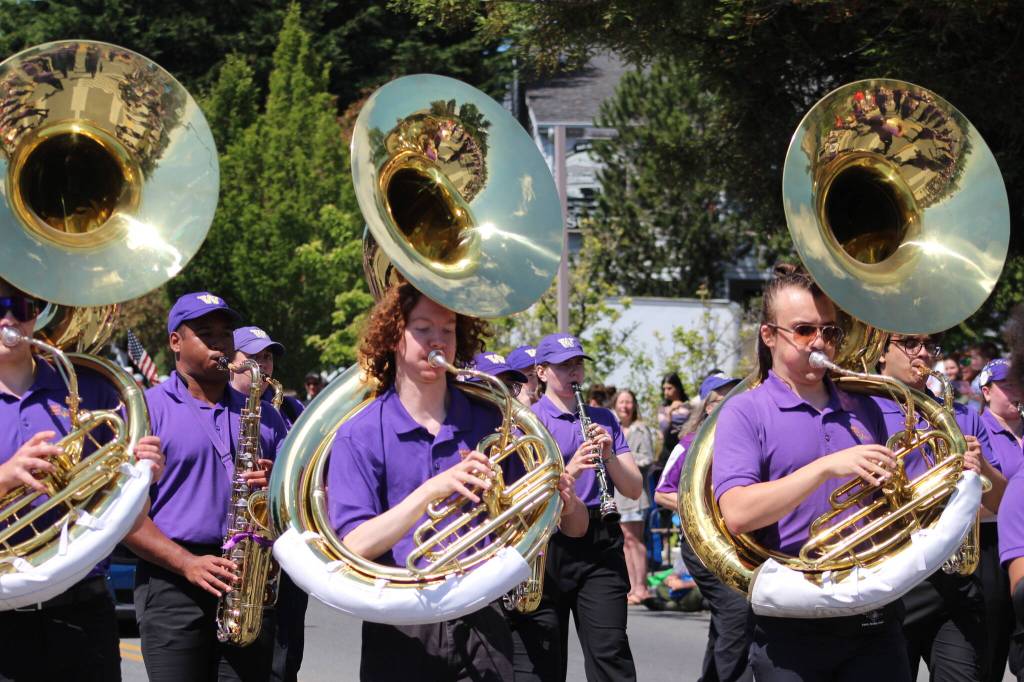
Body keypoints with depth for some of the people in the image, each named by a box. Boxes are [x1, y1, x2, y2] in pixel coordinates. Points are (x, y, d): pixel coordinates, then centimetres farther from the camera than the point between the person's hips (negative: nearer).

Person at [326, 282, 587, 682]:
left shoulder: (490, 424, 5)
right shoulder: (359, 436, -2)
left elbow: (575, 528, 8)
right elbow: (354, 546, -14)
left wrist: (565, 503, -17)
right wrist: (433, 489, -25)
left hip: (484, 622, 2)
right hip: (402, 632, -2)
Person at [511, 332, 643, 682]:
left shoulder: (604, 419, 14)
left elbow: (634, 490, 9)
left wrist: (609, 456, -10)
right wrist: (569, 471, -24)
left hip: (601, 544, 2)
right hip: (545, 543, -2)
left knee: (610, 654, -5)